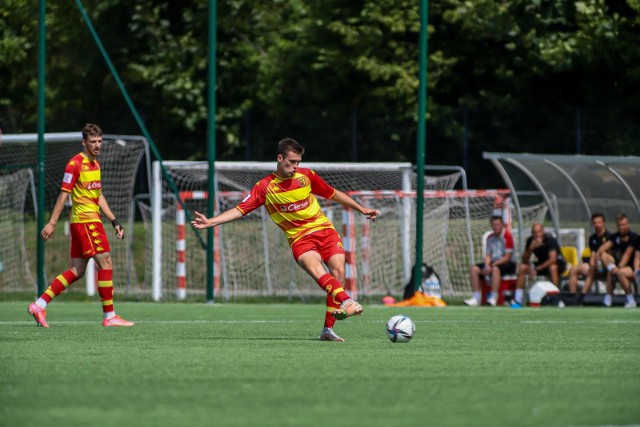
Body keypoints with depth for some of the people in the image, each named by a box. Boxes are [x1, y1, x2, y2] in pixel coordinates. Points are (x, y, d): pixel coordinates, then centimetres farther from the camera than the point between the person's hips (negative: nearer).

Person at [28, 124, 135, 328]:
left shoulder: (95, 165, 17)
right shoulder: (75, 164, -10)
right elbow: (64, 194, -12)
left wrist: (114, 221, 19)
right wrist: (52, 223, -14)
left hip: (92, 220, 9)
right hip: (85, 220, -9)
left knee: (77, 271, 7)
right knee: (105, 263, -9)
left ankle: (40, 304, 8)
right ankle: (109, 316, -6)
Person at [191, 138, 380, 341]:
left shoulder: (306, 175, 6)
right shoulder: (264, 187, -2)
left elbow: (334, 194, 19)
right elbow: (240, 210, -4)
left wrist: (361, 209, 24)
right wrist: (210, 222, -15)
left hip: (325, 230, 3)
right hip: (300, 238, -3)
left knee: (338, 273, -14)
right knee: (316, 269, -32)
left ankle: (328, 329, -8)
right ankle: (346, 301, -55)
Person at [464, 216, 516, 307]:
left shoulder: (507, 236, -10)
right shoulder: (490, 238, 12)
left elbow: (507, 257, -14)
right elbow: (488, 255, 11)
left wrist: (492, 266, -19)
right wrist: (487, 265, -11)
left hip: (507, 264, -7)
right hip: (494, 263, 7)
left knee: (495, 269, -39)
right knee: (474, 269, -12)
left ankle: (493, 298, -41)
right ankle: (476, 297, -17)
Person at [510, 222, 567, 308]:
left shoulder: (549, 239, -24)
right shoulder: (530, 240, -8)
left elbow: (553, 259, -33)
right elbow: (524, 260, -9)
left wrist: (537, 269, -34)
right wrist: (531, 249, -27)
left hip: (558, 263, -6)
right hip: (543, 264, 6)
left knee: (552, 267, -39)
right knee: (522, 267, -11)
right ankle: (518, 300, -11)